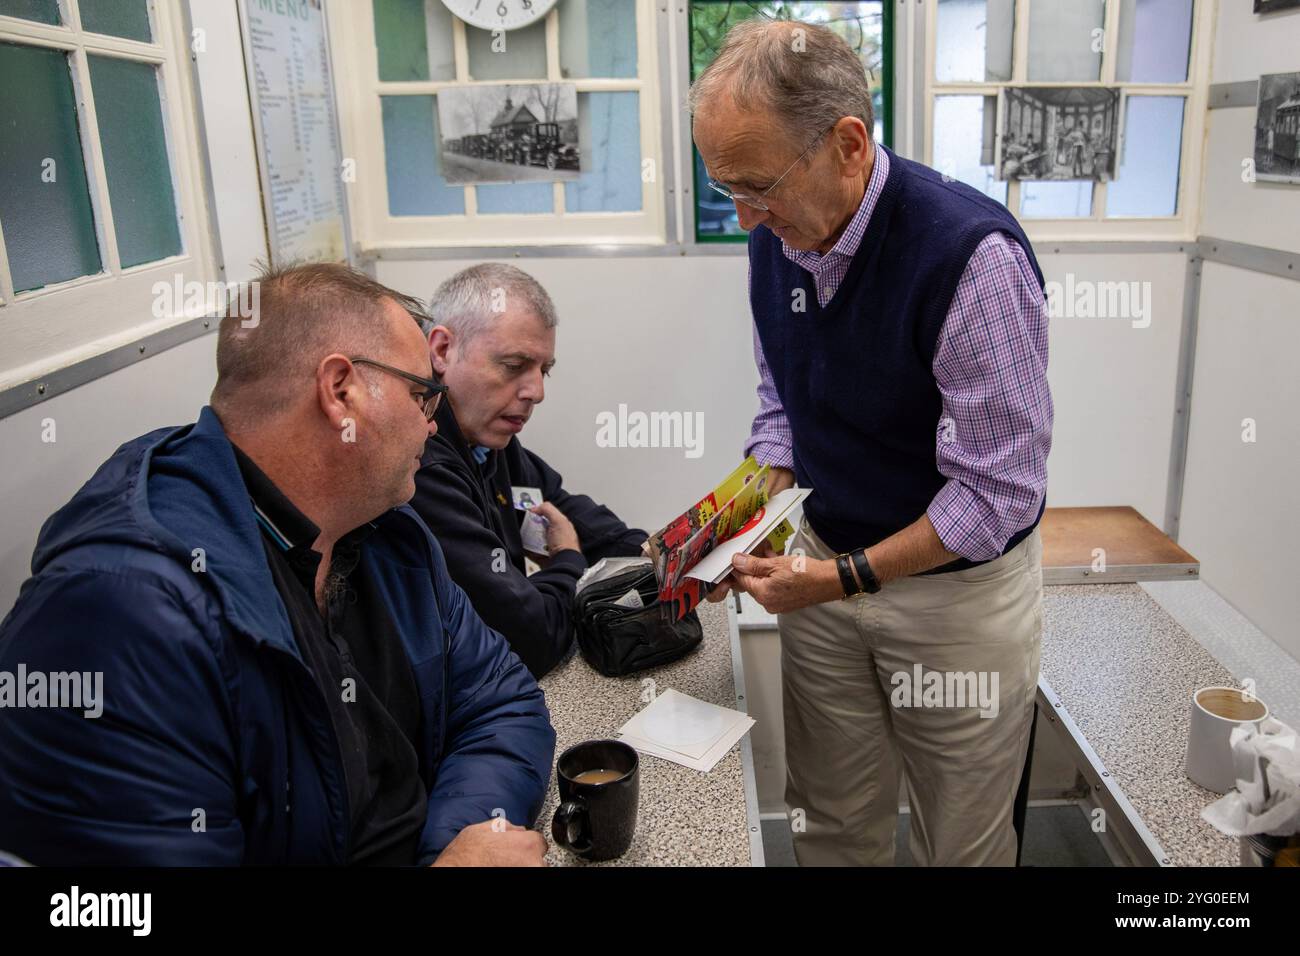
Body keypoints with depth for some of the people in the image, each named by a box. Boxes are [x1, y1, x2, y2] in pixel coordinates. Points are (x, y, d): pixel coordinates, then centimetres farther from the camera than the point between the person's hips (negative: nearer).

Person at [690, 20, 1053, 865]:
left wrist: (845, 577, -20)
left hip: (959, 583, -5)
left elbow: (998, 493, -23)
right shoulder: (775, 240, -4)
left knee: (963, 842, 15)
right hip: (828, 561, 6)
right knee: (831, 827, 19)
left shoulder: (973, 253, -26)